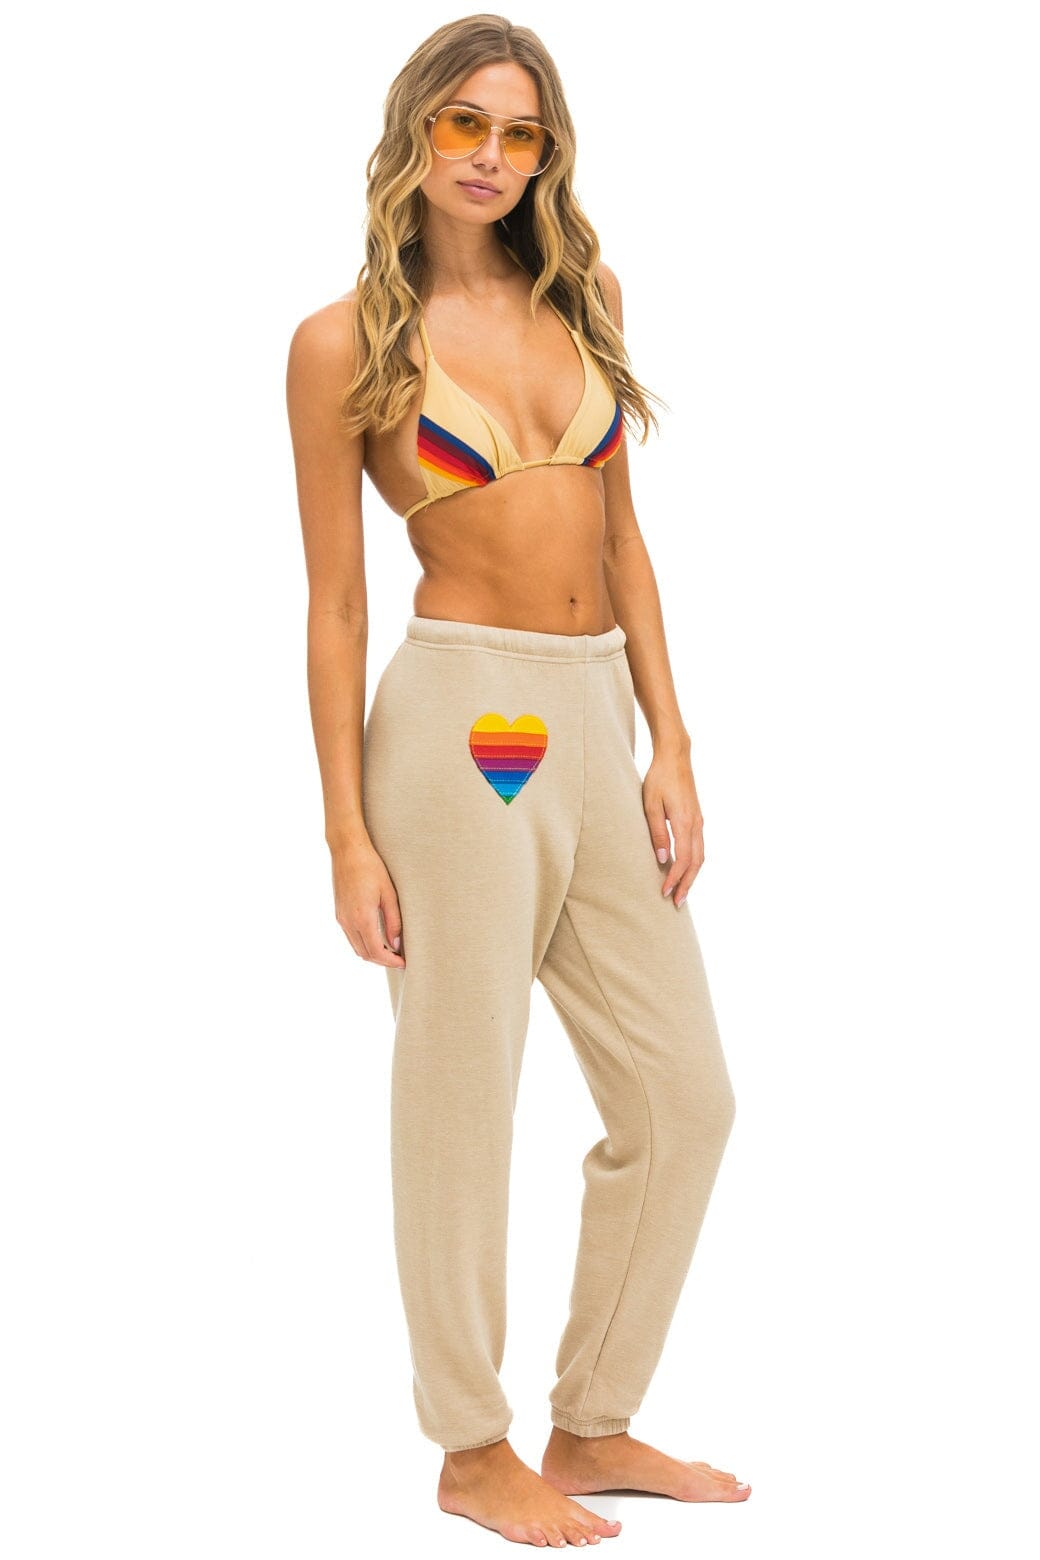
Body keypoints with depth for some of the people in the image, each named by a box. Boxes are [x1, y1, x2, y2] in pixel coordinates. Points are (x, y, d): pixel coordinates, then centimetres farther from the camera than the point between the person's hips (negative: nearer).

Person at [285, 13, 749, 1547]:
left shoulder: (579, 305, 12)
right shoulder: (345, 342, -3)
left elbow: (623, 542, 13)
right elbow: (335, 602, -3)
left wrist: (672, 751, 6)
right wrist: (347, 834, -6)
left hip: (598, 720, 6)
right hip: (463, 718, -6)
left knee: (684, 1094, 9)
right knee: (462, 1094, 3)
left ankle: (594, 1428, 25)